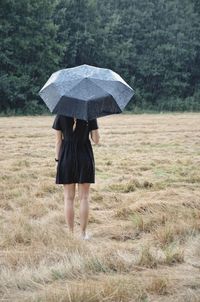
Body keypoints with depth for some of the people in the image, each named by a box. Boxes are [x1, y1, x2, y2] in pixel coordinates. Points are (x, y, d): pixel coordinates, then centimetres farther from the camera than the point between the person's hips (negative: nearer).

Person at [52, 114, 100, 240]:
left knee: (69, 198, 7)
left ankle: (71, 233, 8)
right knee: (84, 198, 7)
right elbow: (96, 140, -2)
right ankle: (83, 233, 9)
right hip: (85, 158, 0)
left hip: (67, 158, 1)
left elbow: (58, 140, -2)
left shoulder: (61, 115, -2)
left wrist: (58, 159, 6)